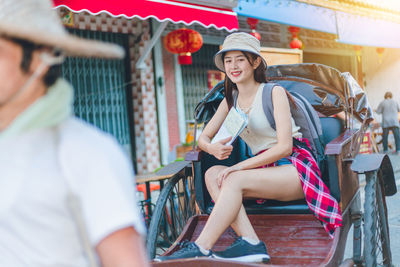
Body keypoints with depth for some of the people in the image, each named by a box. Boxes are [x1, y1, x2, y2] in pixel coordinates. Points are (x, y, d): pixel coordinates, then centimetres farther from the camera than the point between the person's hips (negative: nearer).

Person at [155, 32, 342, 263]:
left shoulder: (274, 93, -6)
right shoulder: (230, 101, 13)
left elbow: (284, 147, -14)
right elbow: (203, 137, 13)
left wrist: (240, 166, -19)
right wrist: (212, 148, -13)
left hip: (294, 167, -6)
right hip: (265, 170, 6)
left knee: (234, 180, -29)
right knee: (213, 174, -19)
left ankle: (200, 249, -30)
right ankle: (250, 242, -32)